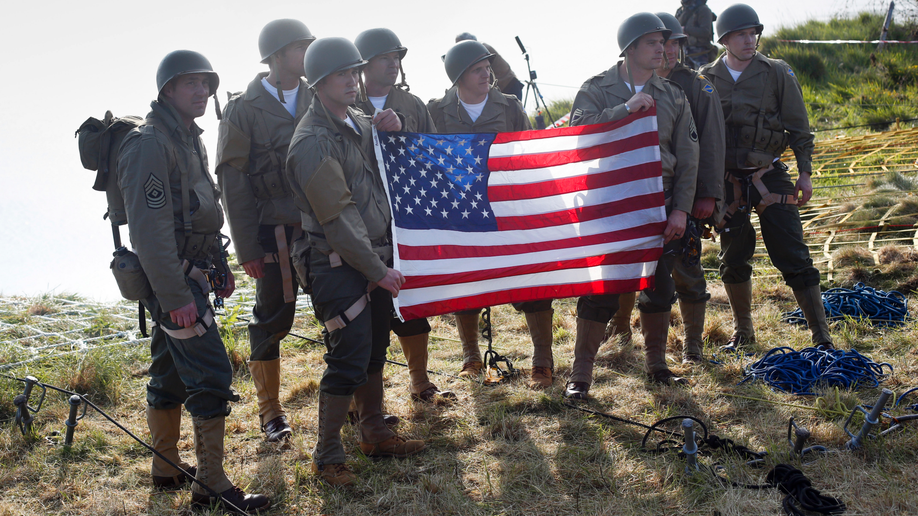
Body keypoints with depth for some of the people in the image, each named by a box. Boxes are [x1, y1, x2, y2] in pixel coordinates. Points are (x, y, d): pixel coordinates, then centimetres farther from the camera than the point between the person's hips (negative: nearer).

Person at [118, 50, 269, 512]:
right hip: (172, 281, -10)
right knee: (211, 374, -9)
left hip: (187, 277, 10)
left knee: (170, 373, 17)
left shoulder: (190, 139, 14)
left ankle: (167, 469, 28)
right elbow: (149, 229, -24)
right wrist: (175, 296, -26)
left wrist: (220, 267, 21)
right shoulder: (150, 143, -18)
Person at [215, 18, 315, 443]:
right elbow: (233, 182, -5)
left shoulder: (316, 100, 7)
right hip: (275, 233, -3)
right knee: (272, 319, 6)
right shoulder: (244, 110, -5)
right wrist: (248, 248, -8)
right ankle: (270, 409, 23)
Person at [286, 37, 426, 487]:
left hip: (375, 256, 8)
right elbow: (338, 218, -19)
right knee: (348, 361, -6)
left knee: (374, 350, 18)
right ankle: (327, 457, 7)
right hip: (339, 265, -8)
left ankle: (374, 434, 33)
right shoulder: (313, 141, -17)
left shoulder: (358, 121, 10)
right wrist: (378, 271, -16)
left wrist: (389, 130, 3)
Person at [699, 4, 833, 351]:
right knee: (733, 262, 10)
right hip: (728, 181, 2)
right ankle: (743, 332, 28)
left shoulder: (777, 73, 0)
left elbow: (799, 127, 3)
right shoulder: (707, 80, 4)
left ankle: (822, 338, 0)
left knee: (794, 259, -5)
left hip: (770, 176, -2)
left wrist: (805, 172, -3)